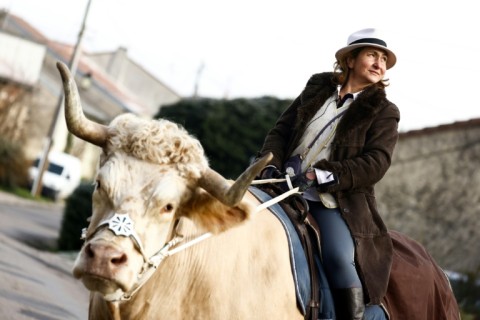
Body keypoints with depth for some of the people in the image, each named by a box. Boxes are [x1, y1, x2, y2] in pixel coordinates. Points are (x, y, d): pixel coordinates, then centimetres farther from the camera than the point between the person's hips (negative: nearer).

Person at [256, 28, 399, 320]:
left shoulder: (383, 112, 5)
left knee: (339, 258, -29)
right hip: (287, 188, 4)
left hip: (337, 201, -4)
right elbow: (281, 130, 15)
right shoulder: (317, 89, 15)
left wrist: (321, 176, -19)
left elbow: (375, 164, -8)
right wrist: (271, 163, -7)